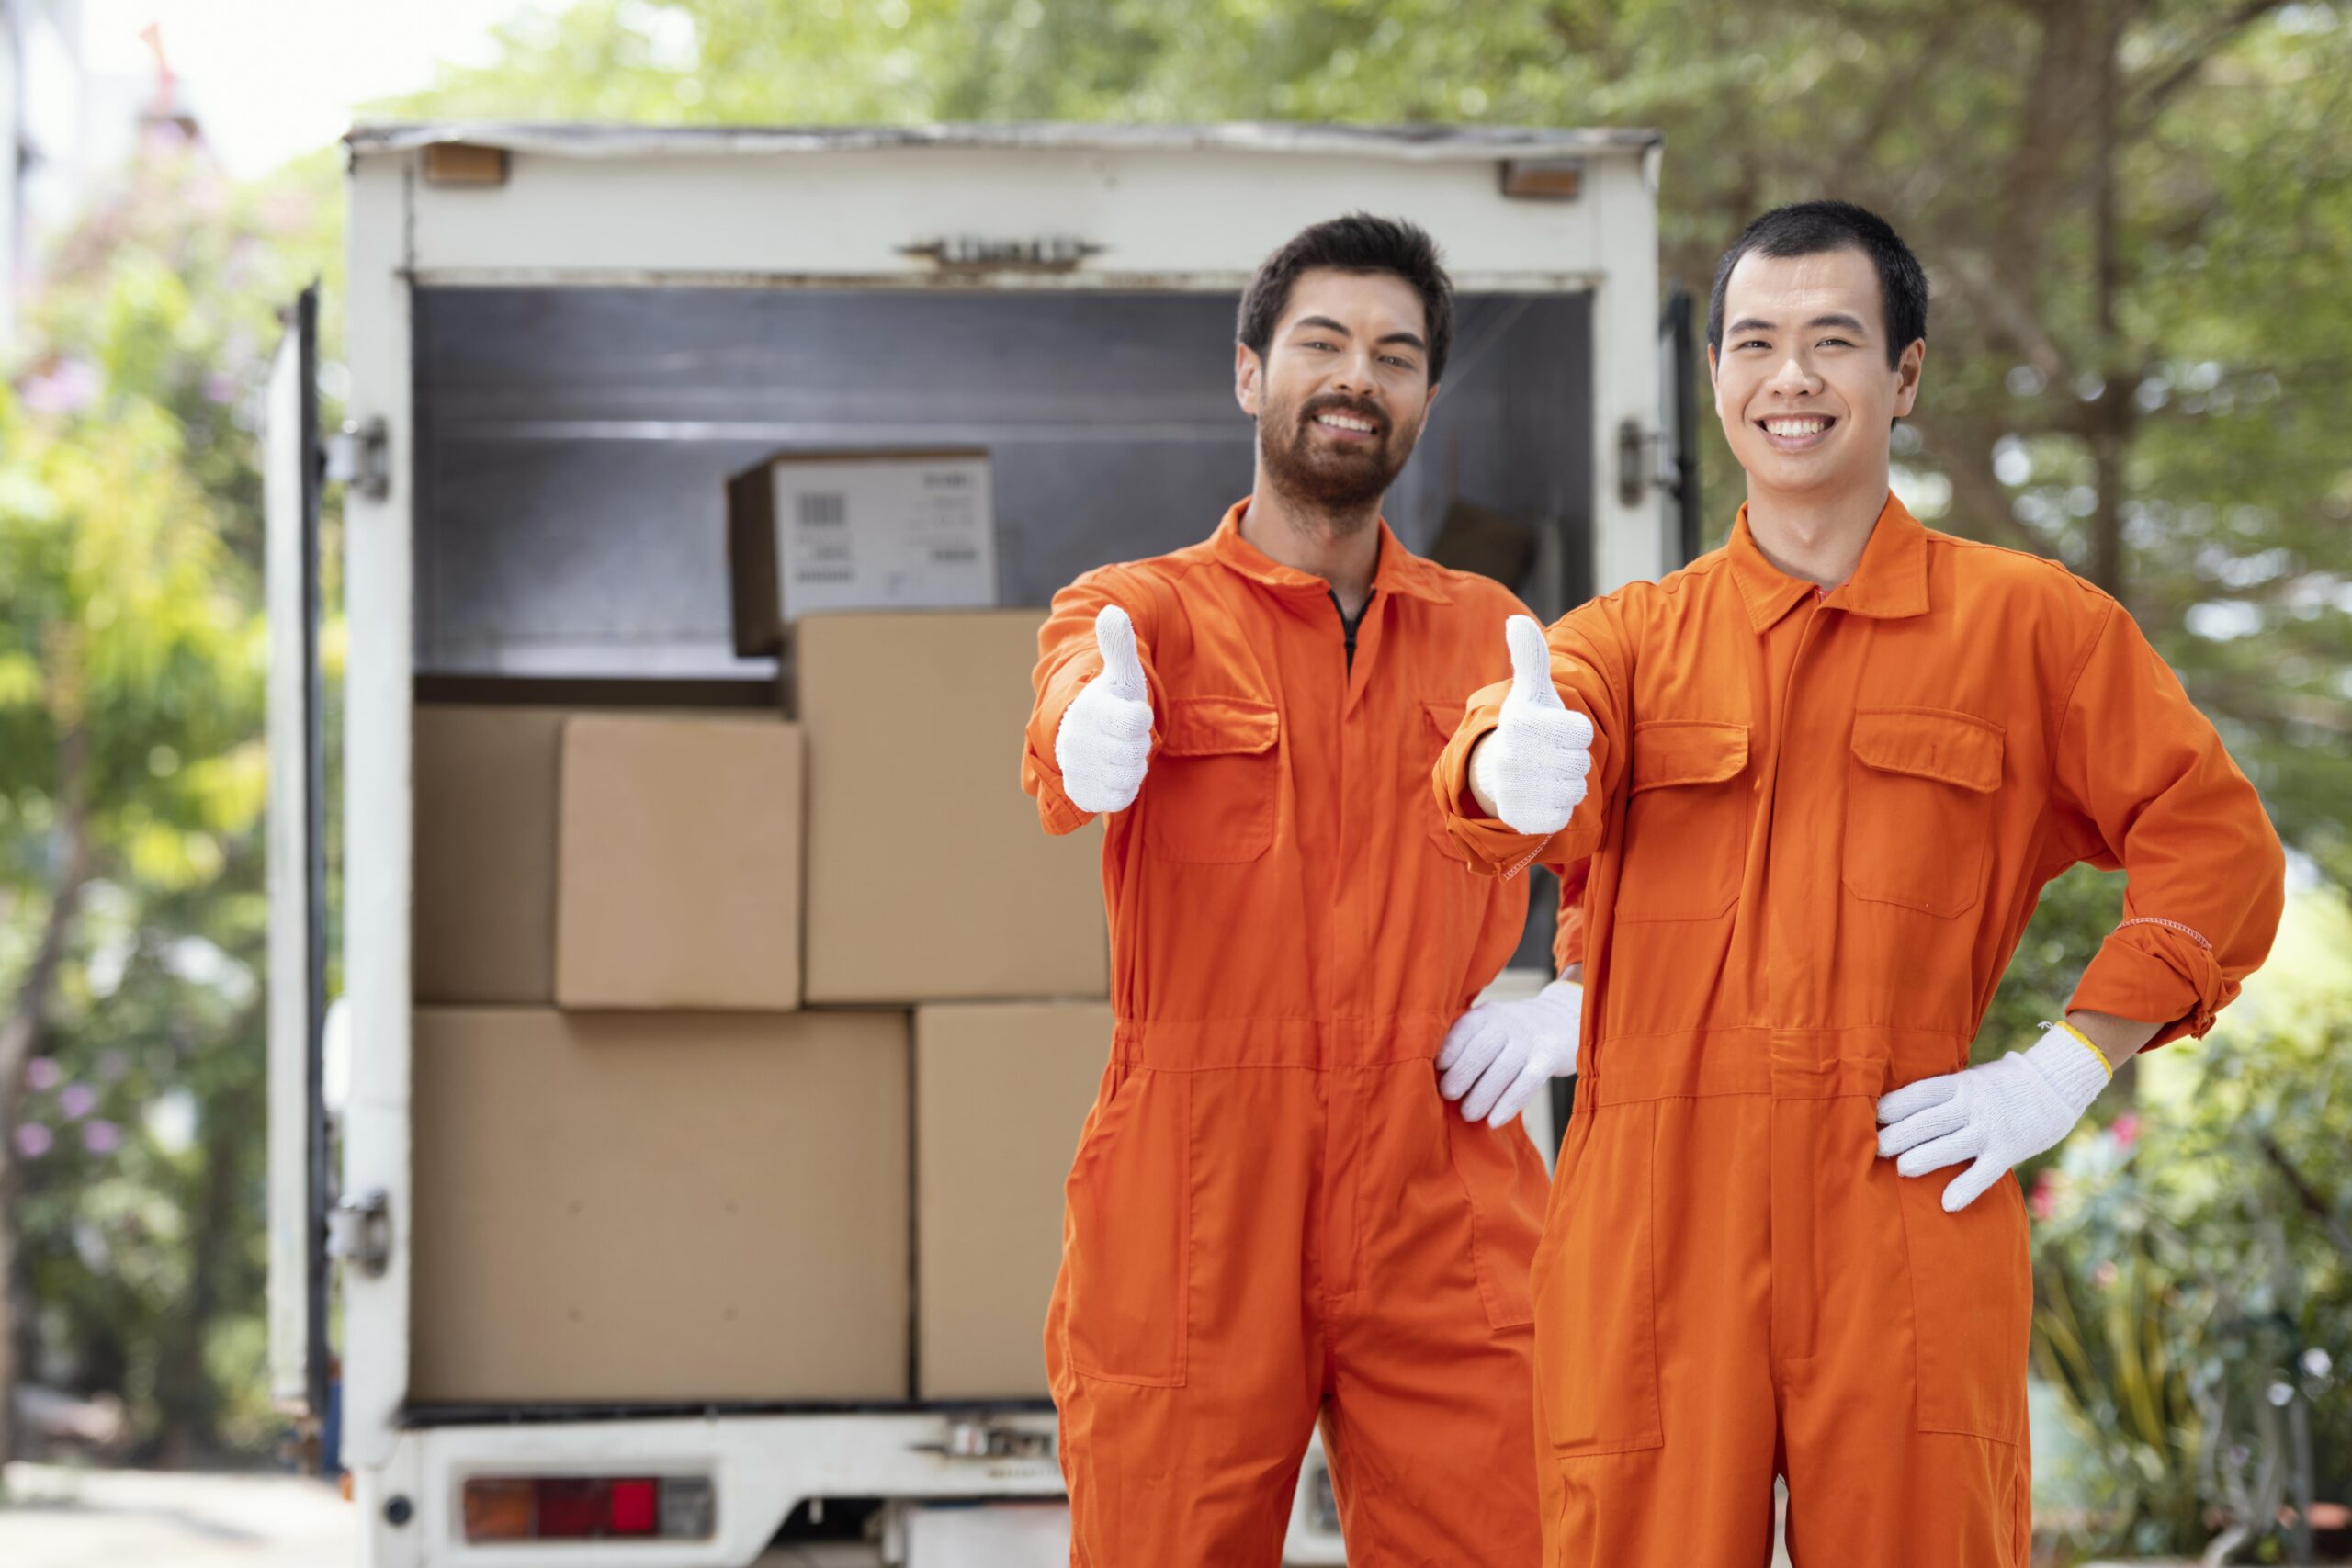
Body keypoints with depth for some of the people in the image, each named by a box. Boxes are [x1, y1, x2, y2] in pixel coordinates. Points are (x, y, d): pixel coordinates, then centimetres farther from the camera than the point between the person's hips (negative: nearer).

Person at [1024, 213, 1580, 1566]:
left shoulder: (1495, 636, 13)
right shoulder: (1140, 614, 4)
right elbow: (1063, 748, -20)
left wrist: (1572, 1010, 4)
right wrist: (1091, 750, -44)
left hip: (1446, 1228, 2)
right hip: (1193, 1223, -2)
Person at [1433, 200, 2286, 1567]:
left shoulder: (2029, 624, 9)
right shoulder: (1633, 636, 13)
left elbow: (2215, 848, 8)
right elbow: (1513, 783, -8)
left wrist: (2068, 1069, -2)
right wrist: (1512, 771, -33)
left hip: (1908, 1222, -1)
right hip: (1656, 1230, 1)